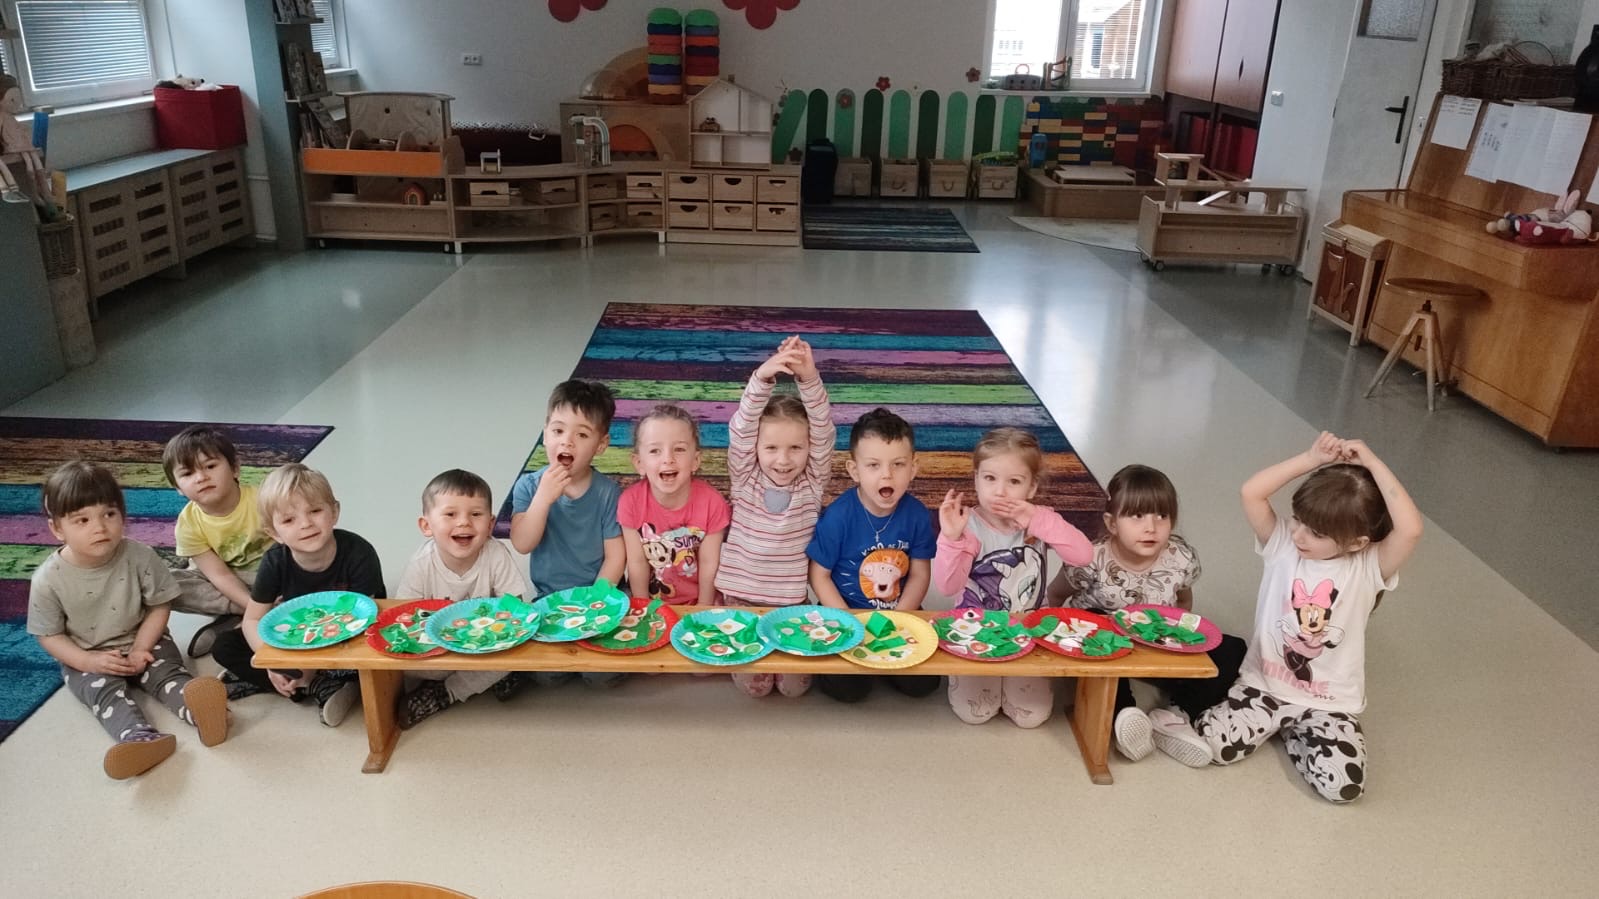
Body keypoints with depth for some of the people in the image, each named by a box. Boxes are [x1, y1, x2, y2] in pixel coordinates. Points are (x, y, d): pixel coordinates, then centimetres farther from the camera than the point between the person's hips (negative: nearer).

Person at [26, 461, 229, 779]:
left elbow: (159, 606, -5)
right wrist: (89, 661, -19)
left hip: (142, 642, 1)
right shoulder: (48, 579, -15)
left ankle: (198, 707, -55)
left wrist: (140, 650, -16)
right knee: (105, 690, -27)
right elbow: (49, 634, -5)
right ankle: (141, 737, -55)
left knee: (167, 671, -25)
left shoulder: (140, 557, -15)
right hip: (86, 658, -1)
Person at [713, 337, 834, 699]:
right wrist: (762, 378, -42)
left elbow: (824, 432, -23)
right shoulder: (745, 480, -9)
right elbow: (741, 429, -24)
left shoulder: (813, 483, -9)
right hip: (740, 597, 0)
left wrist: (809, 380, -41)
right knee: (753, 685, -3)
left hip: (792, 601, 0)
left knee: (795, 685, -3)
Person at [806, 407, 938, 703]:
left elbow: (920, 574, -2)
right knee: (849, 687, -18)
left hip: (899, 613, 3)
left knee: (923, 683, -7)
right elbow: (819, 576, -11)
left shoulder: (917, 515, -11)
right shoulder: (838, 516, -20)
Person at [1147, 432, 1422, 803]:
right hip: (1264, 685, 0)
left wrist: (1373, 463, -25)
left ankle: (1292, 732, 10)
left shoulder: (1369, 567, -11)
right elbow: (1251, 493, -21)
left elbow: (1410, 529, -31)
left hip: (1329, 703, 0)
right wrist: (1311, 459, -22)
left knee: (1343, 784, -19)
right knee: (1215, 744, -20)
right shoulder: (1283, 545, -7)